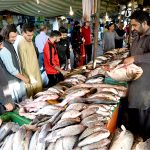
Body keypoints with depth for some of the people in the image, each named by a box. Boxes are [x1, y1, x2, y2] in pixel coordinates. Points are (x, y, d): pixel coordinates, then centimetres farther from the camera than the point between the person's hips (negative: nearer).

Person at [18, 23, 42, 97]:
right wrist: (31, 77, -25)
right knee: (32, 96, 5)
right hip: (30, 74, -8)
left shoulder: (30, 41, 6)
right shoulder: (22, 44, -20)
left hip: (36, 72, 8)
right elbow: (24, 63, -23)